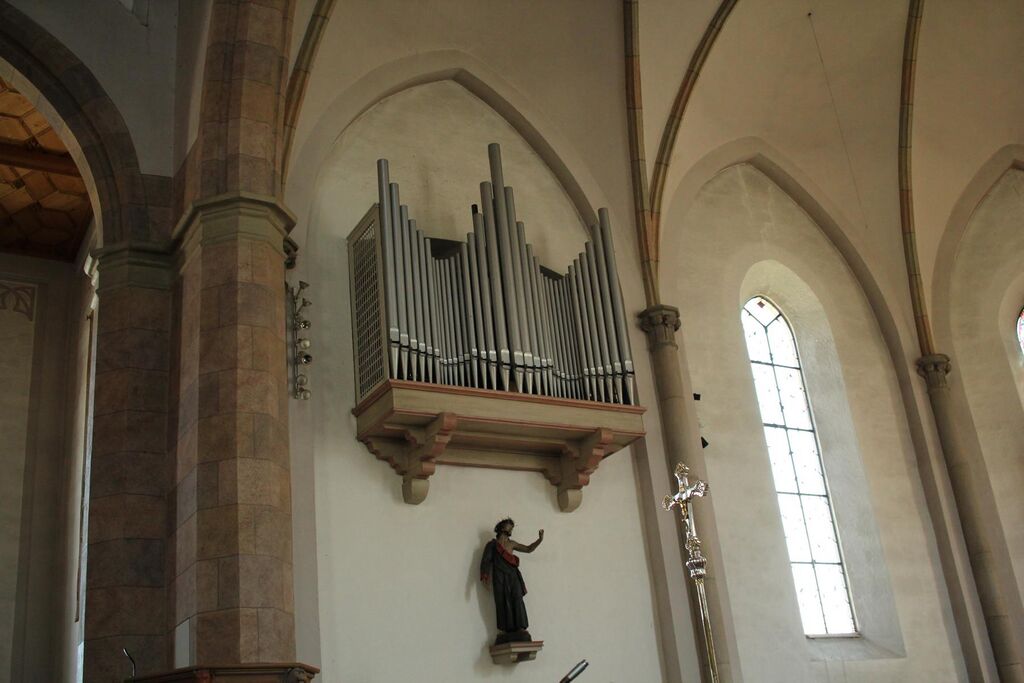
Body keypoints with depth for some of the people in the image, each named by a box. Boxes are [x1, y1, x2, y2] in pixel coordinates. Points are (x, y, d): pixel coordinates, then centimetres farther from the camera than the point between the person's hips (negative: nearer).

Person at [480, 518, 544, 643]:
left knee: (517, 601, -10)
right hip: (500, 578, -4)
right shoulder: (492, 544, 6)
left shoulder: (511, 544, 19)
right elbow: (485, 561, -2)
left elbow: (529, 549, 26)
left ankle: (521, 630, -15)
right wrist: (485, 576, -17)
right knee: (504, 604, -8)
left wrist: (540, 540, 12)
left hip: (513, 577, 4)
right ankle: (504, 632, -9)